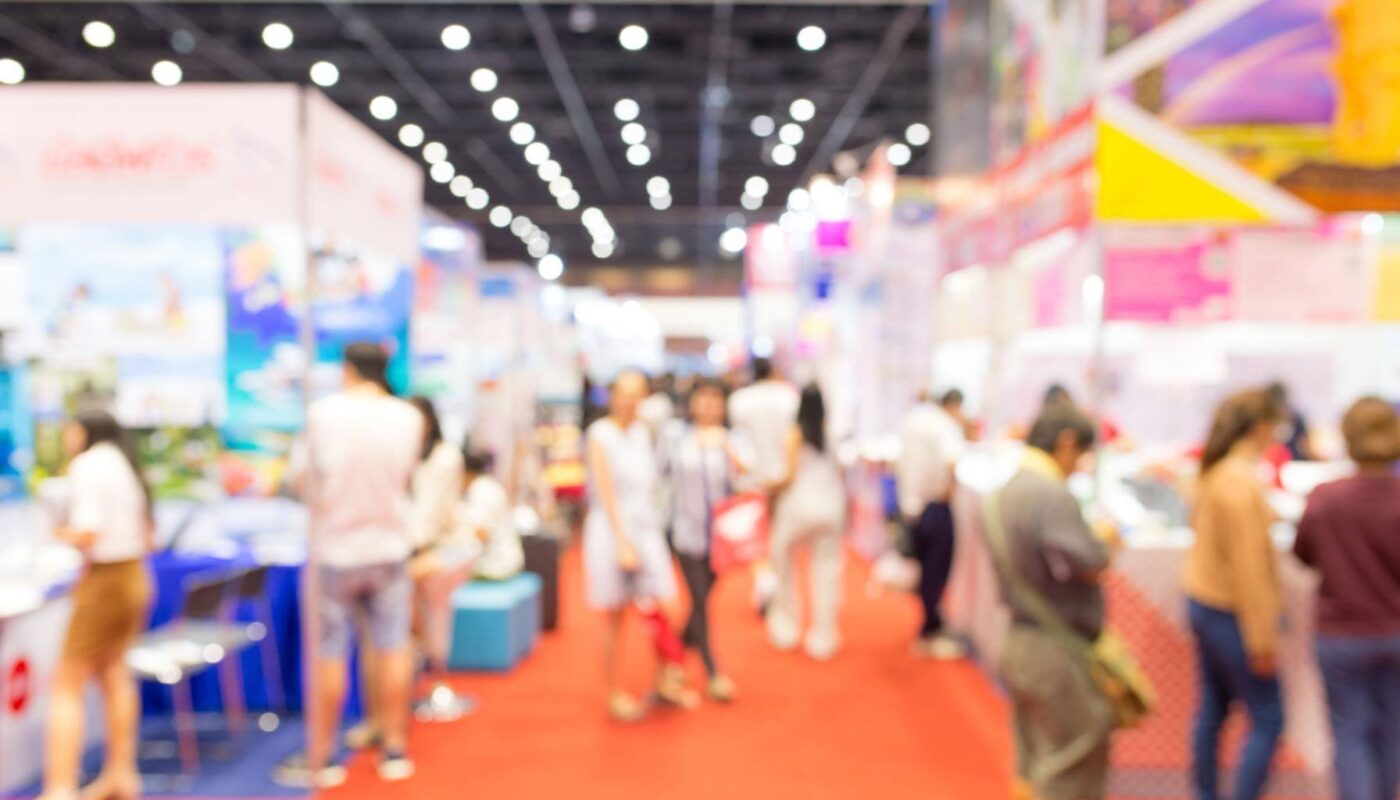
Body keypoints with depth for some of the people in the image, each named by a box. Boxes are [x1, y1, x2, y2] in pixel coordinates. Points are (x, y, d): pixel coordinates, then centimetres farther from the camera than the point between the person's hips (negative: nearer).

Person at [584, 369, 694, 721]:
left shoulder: (643, 431, 8)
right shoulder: (600, 435, -10)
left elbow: (648, 484, 11)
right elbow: (606, 493, -13)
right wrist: (623, 543, -16)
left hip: (646, 529, 5)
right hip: (612, 530, -5)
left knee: (656, 612, 5)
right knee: (616, 621, 6)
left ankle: (664, 681, 26)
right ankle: (615, 694, 20)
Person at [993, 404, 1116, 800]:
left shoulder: (1010, 489, 7)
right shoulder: (1052, 495, -23)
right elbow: (1093, 566, -19)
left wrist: (1096, 541, 6)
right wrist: (1106, 540, 0)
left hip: (1020, 643, 9)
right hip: (1056, 650, -9)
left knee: (1033, 766, 20)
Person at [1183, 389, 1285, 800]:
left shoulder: (1213, 471, 5)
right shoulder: (1243, 482, -21)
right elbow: (1248, 566, -22)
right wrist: (1262, 638, -17)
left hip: (1202, 600, 9)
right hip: (1232, 612, -9)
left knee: (1213, 708, 15)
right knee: (1267, 720, 0)